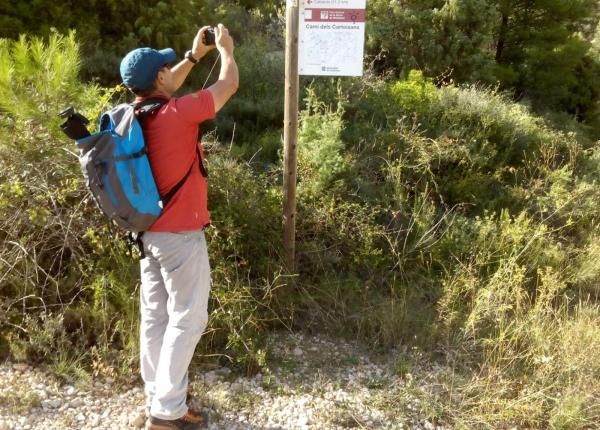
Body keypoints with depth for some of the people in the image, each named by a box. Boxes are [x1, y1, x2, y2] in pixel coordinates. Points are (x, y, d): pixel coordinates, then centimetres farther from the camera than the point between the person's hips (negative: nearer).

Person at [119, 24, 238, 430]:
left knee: (155, 316, 15)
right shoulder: (178, 113, -19)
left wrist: (194, 55, 27)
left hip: (149, 231, 8)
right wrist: (225, 48, 12)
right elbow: (230, 83, -6)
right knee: (186, 319, 1)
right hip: (180, 235, -8)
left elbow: (164, 91, 25)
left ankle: (159, 391, 29)